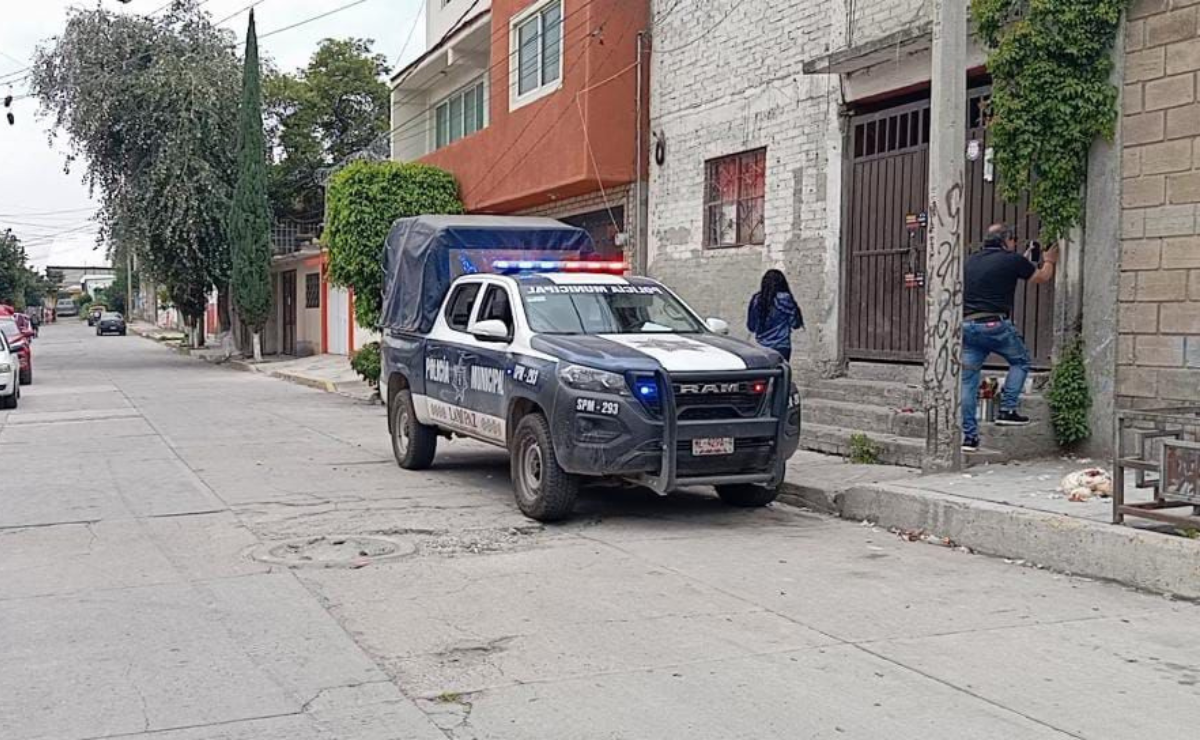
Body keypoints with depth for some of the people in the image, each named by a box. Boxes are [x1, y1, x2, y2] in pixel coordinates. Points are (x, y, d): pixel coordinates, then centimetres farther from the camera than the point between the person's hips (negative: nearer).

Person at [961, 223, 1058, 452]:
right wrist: (1049, 261, 37)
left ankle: (968, 435, 5)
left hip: (966, 325, 5)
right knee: (1020, 361, 20)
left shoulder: (971, 261, 14)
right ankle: (1007, 410, 11)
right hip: (994, 324, -5)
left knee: (968, 380, 6)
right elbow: (1043, 277, 16)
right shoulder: (1011, 261, 0)